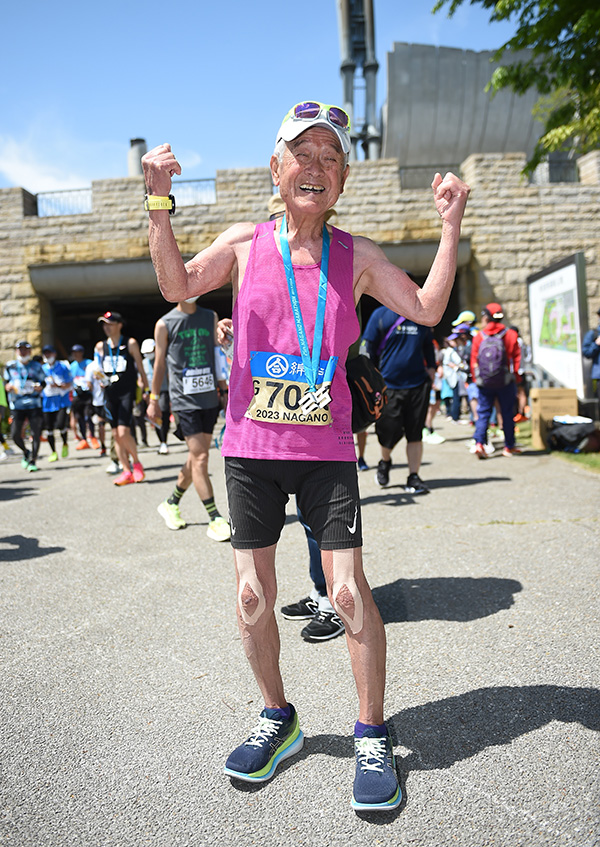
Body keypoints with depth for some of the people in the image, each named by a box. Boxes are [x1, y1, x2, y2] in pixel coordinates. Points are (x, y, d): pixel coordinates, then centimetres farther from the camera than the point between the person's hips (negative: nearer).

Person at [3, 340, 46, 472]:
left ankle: (33, 460, 7)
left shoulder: (36, 366, 6)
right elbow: (7, 382, 17)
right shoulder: (10, 366, 8)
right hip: (17, 405, 1)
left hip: (34, 403, -1)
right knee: (15, 434, -3)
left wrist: (40, 387, -10)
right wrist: (8, 387, -6)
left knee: (36, 433, -6)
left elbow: (43, 381, 12)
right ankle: (25, 452, 27)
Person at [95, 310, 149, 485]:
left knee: (123, 432, -15)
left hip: (127, 392, -5)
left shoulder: (130, 344, -1)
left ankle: (136, 462, 8)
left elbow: (140, 368, 2)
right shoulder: (100, 346, 10)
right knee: (116, 434, 3)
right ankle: (126, 471, 10)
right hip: (110, 393, 5)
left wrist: (146, 390, 0)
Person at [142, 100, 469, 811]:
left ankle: (372, 736, 20)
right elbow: (178, 285, -1)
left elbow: (427, 309, 1)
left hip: (326, 450, -1)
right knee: (253, 596, 7)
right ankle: (277, 718, 32)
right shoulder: (245, 243, 6)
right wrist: (160, 202, -8)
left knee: (349, 593, -3)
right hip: (250, 446, 1)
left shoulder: (356, 256, 5)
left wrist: (450, 224, -4)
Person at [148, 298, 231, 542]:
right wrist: (154, 400, 9)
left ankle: (171, 504, 31)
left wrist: (223, 390, 14)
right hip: (184, 400, -4)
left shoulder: (210, 317, 11)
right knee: (200, 458, -9)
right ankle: (215, 520, -3)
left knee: (195, 458, 11)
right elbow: (159, 363, 7)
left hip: (209, 398, 5)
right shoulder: (164, 324, 1)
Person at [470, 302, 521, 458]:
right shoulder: (511, 335, -2)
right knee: (507, 413, 10)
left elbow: (474, 361, 0)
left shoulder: (478, 337, -2)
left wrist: (476, 378, 8)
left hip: (484, 384, 0)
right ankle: (509, 446, 18)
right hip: (505, 382, 0)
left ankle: (479, 443, -12)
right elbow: (516, 358, 0)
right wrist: (515, 375, 11)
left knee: (483, 413, 6)